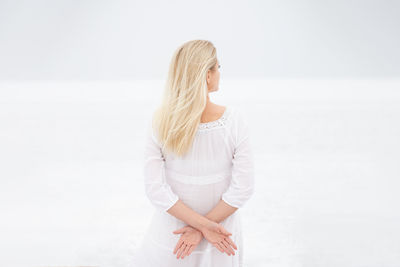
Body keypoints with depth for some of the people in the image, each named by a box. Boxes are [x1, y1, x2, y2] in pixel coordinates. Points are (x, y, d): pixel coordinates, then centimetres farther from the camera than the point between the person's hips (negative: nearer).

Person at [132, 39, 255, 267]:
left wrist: (203, 225, -14)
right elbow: (243, 188, -18)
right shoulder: (234, 120, -19)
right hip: (221, 231, 0)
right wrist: (203, 227, -13)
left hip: (173, 229, 0)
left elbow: (156, 189, -17)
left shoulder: (160, 123, -16)